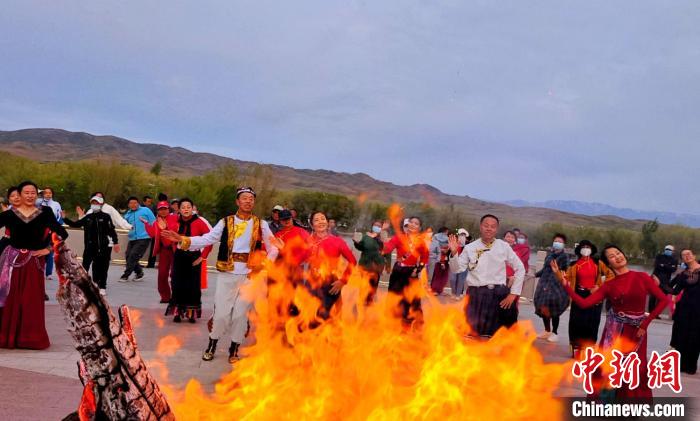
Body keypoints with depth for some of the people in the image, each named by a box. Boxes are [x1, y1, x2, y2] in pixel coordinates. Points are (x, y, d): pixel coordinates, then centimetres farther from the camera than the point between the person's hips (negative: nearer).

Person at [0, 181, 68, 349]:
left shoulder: (44, 213, -1)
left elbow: (62, 234, -2)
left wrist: (48, 249, -3)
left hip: (34, 261, 0)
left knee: (32, 301, 5)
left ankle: (31, 337, 15)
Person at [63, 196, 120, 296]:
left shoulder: (105, 217, -2)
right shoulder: (88, 217, 10)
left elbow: (111, 230, -6)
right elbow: (75, 224, 14)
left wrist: (116, 242, -10)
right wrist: (65, 219, 6)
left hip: (104, 246, -3)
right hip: (90, 246, 4)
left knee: (102, 268, 3)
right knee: (85, 266, 1)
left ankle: (102, 287, 12)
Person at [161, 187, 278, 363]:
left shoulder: (261, 224, 4)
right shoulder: (225, 222, 2)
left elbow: (274, 247, 9)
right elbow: (206, 239, -5)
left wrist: (265, 264, -5)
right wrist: (182, 240, -17)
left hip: (249, 275, 1)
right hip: (227, 274, 0)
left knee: (241, 313, 6)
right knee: (221, 312, 2)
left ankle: (234, 348, 23)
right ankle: (212, 345, 23)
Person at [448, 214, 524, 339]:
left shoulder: (504, 247, 3)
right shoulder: (470, 247, 2)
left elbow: (520, 269, 7)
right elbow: (457, 269, 2)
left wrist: (514, 293, 2)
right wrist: (454, 253, -15)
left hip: (498, 294, 0)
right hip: (476, 293, 0)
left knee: (494, 333, 7)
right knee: (472, 331, 3)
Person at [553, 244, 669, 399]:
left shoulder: (641, 277, -2)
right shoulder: (608, 285, 1)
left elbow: (663, 299, -2)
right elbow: (583, 303, -8)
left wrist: (645, 323, -4)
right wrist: (563, 281, -15)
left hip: (636, 332, -1)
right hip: (614, 331, 1)